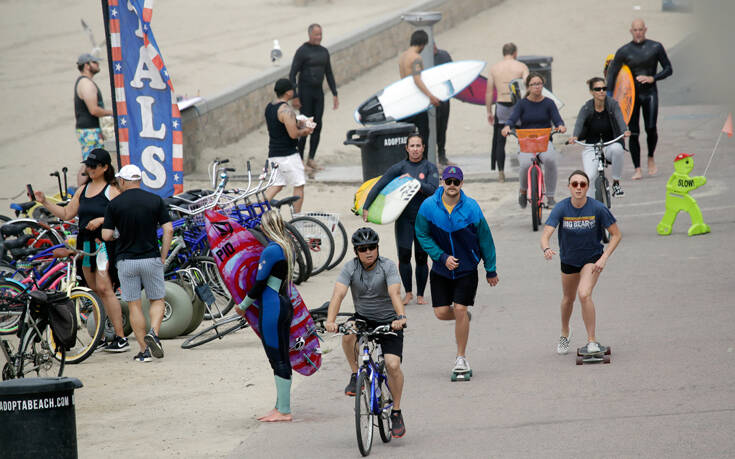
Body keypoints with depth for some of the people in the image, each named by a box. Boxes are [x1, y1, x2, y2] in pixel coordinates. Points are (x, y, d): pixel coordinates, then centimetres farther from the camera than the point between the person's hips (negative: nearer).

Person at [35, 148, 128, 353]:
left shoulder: (112, 190, -5)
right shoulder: (83, 190, 16)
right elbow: (67, 214, 19)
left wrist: (102, 219, -21)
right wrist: (45, 202, 12)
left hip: (104, 243, -7)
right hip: (84, 243, 7)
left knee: (104, 288, -14)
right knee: (94, 291, 8)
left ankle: (121, 338, -13)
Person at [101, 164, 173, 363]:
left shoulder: (115, 204, -3)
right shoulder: (155, 201, 0)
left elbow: (106, 236, -5)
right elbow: (168, 230, -5)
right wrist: (163, 257, 3)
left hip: (126, 260, 0)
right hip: (151, 259, 1)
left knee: (134, 305, 7)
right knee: (157, 301, 13)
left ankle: (144, 350, 4)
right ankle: (153, 333, -14)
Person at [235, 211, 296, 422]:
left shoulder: (271, 250, -16)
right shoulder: (287, 248, 11)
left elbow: (259, 283, -14)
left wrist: (243, 305, 0)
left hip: (272, 308, -9)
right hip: (285, 305, 9)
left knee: (278, 359, -6)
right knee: (282, 359, 13)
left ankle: (284, 411, -4)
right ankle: (280, 407, 18)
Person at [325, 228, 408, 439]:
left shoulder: (387, 266, -16)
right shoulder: (350, 268, -11)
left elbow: (395, 293, -30)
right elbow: (338, 294, -24)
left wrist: (401, 317, -49)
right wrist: (330, 320, -41)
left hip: (388, 322, -2)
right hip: (363, 318, 2)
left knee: (393, 365, -18)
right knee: (348, 334, -34)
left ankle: (396, 412, 1)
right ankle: (355, 375, -10)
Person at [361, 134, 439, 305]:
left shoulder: (430, 168, 0)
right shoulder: (399, 167, 0)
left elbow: (433, 190, -14)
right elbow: (379, 186, -1)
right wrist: (366, 207, -7)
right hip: (404, 217, 0)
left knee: (421, 257, 2)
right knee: (404, 255, -8)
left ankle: (420, 294, 16)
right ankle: (408, 292, 7)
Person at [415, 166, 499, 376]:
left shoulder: (471, 208, -12)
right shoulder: (428, 206, -11)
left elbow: (485, 240, -2)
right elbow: (423, 236, -2)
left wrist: (491, 270, 3)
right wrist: (442, 257, -15)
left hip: (467, 269, -2)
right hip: (441, 269, 2)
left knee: (460, 310, -10)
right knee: (441, 313, -1)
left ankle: (461, 357, 6)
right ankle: (464, 318, 35)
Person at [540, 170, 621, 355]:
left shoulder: (598, 208, -21)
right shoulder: (561, 208, -19)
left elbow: (616, 235, -10)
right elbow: (545, 235, -25)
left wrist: (604, 258, -21)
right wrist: (546, 249, -48)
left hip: (592, 258, -3)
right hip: (569, 260, 3)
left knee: (584, 295, -24)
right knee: (568, 298, 20)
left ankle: (592, 340, -12)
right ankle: (565, 333, 48)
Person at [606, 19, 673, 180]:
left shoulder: (656, 47, 1)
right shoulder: (624, 51, 0)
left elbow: (668, 69, 5)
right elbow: (612, 74, 2)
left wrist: (652, 78, -11)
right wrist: (609, 97, -7)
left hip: (650, 92, -1)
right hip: (631, 94, 1)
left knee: (651, 128, -15)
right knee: (633, 133, -5)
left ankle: (651, 158, 12)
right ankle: (637, 169, 1)